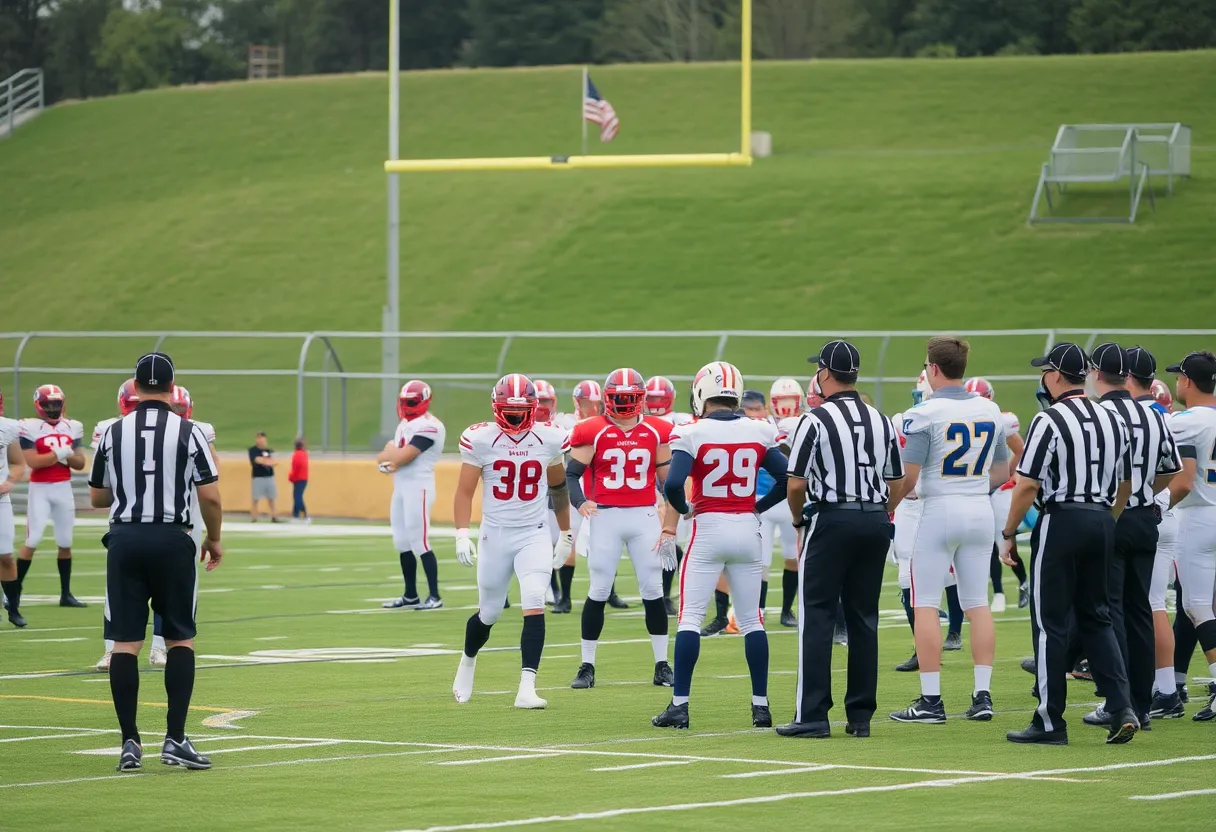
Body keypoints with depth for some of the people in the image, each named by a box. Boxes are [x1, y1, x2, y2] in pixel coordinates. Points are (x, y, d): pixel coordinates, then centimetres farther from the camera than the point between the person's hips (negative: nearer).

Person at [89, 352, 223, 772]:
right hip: (171, 540, -2)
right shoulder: (188, 432, -3)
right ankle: (175, 738, 2)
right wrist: (214, 538, 11)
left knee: (125, 642, 3)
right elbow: (210, 496, -6)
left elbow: (96, 497, 12)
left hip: (124, 540, 2)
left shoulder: (113, 433, 4)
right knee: (180, 639, 8)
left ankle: (130, 742, 0)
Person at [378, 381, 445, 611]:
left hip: (418, 487, -9)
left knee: (419, 542, -10)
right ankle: (410, 595, 19)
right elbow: (393, 455, 18)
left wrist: (390, 452, 0)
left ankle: (434, 596, -7)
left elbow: (403, 456, -21)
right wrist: (389, 460, -6)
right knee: (402, 543, 11)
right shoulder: (405, 425, 16)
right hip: (401, 487, 9)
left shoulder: (428, 427, -15)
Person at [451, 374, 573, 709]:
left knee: (534, 603, -20)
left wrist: (566, 535, 18)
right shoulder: (480, 440, -8)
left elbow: (559, 488, 12)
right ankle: (468, 660, 46)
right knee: (489, 613, 13)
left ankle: (527, 687, -22)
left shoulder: (549, 439, -2)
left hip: (535, 536, 0)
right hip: (495, 536, 0)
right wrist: (462, 536, -16)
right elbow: (465, 492, -5)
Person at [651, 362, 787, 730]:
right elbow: (786, 479, 0)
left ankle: (679, 705, -2)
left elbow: (673, 484, -19)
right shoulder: (759, 433, 1)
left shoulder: (692, 434, -10)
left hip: (708, 531, -3)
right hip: (747, 530, 3)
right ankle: (761, 706, 11)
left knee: (689, 618, 2)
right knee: (751, 620, 11)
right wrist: (758, 507, 13)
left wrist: (682, 508, 1)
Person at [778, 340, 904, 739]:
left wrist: (799, 519, 9)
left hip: (831, 520, -5)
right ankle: (861, 715, 10)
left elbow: (796, 484, -9)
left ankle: (812, 715, -6)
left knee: (817, 617, -2)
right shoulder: (881, 421, 10)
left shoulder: (815, 420, -9)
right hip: (875, 521, 6)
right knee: (864, 619, 9)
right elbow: (896, 484, 13)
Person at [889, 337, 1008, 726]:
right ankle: (982, 695, 7)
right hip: (980, 511, 6)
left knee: (926, 605, 0)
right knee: (977, 602, 10)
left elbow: (907, 478, -14)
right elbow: (1002, 472, 15)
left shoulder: (925, 414, -12)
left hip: (939, 509, -5)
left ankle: (931, 699, -3)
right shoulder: (990, 412, 6)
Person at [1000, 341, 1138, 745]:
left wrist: (1008, 534, -3)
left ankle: (1050, 722, 2)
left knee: (1051, 621, 0)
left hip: (1062, 520, -6)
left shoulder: (1049, 421, -12)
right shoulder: (1114, 420, 9)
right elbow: (1125, 485, 16)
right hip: (1102, 522, 6)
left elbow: (1027, 485, -13)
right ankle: (1122, 708, 0)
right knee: (1096, 617, 14)